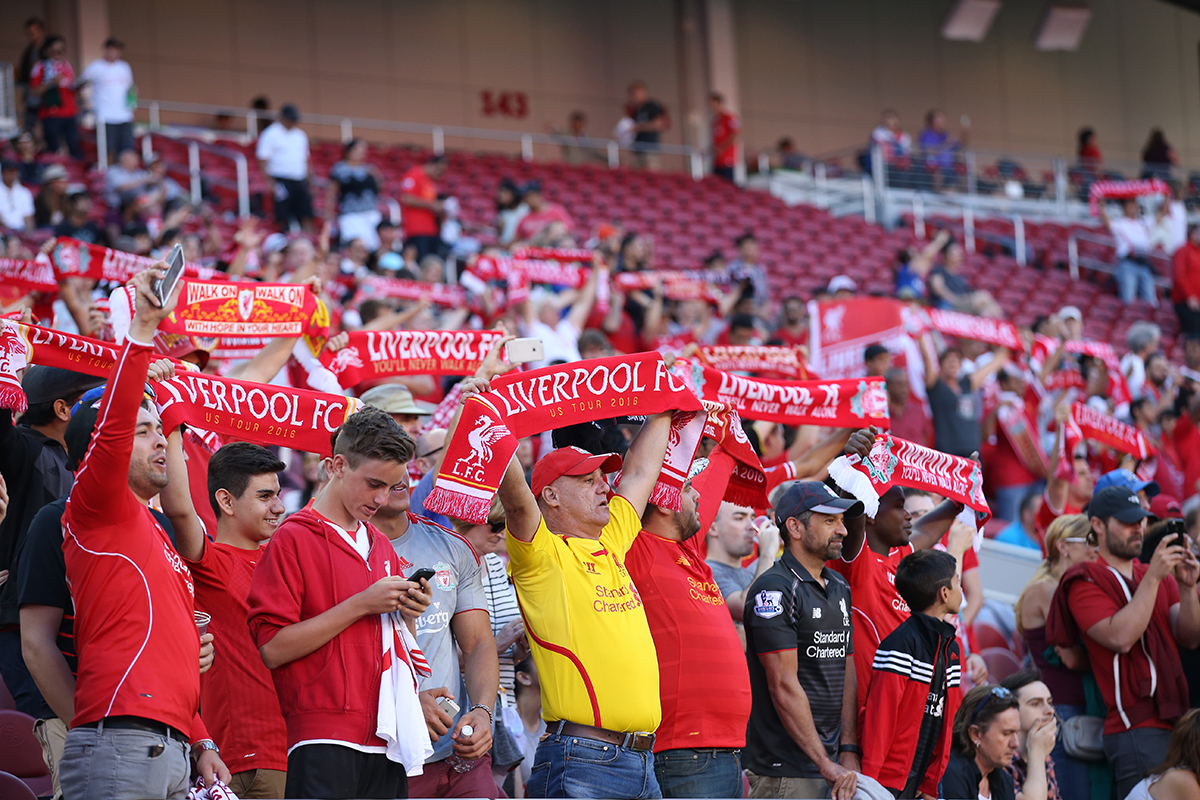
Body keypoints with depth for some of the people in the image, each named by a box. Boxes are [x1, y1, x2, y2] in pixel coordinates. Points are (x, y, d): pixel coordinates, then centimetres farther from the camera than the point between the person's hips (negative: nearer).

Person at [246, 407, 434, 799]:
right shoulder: (294, 538, -2)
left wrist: (407, 615, 5)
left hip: (385, 741, 7)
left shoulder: (382, 546, 20)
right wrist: (361, 606, -12)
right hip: (324, 742, -6)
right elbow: (273, 648, -11)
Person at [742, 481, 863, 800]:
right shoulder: (774, 590, -11)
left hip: (832, 765, 8)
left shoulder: (839, 588, 16)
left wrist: (849, 750, 5)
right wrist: (826, 764, -17)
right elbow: (784, 687, -16)